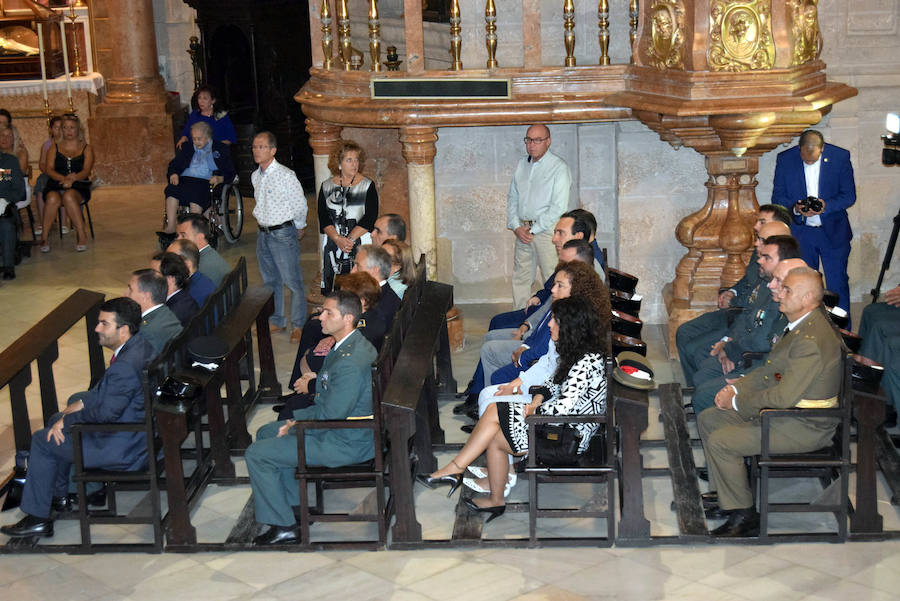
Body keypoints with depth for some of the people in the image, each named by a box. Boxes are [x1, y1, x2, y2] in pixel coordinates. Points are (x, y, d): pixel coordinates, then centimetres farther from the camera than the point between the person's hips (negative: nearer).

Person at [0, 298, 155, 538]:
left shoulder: (125, 366, -30)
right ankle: (58, 495, 35)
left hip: (123, 449, -10)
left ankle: (38, 518, 14)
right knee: (57, 421, 23)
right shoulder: (140, 345, 1)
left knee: (43, 441, 2)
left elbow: (106, 412, -25)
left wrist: (68, 420, -11)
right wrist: (83, 402, 5)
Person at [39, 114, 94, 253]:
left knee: (69, 196, -38)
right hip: (55, 186, 1)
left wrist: (73, 178, -22)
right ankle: (44, 237, -27)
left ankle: (81, 235, -34)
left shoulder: (86, 149, 14)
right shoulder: (54, 149, 18)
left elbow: (86, 171, 0)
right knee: (53, 198, -35)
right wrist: (63, 178, -17)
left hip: (78, 187, -1)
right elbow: (49, 170, 4)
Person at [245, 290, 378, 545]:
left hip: (346, 444, -11)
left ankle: (284, 526, 5)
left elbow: (329, 416, -27)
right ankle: (295, 507, 26)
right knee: (265, 433, 21)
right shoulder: (352, 343, 4)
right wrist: (297, 418, 4)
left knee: (257, 454, -6)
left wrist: (295, 422, -10)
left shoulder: (349, 362, -30)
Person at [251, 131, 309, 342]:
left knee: (292, 281, -3)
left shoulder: (285, 175, -16)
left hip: (283, 233, -7)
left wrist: (299, 227, 5)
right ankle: (276, 321, 28)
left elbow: (300, 204, -7)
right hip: (263, 233, 8)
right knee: (270, 281, 16)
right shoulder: (255, 176, 7)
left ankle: (298, 325, 7)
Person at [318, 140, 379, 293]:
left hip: (359, 245, -2)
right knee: (332, 291, -3)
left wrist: (350, 239, -14)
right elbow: (323, 218, 2)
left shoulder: (367, 186, 3)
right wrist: (338, 239, -14)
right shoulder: (326, 187, 10)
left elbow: (370, 217, -6)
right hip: (333, 245, 2)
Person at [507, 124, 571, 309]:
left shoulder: (559, 167, -8)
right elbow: (512, 198, 15)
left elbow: (558, 207, -14)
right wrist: (516, 227, 0)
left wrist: (533, 230, -14)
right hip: (523, 230, 6)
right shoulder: (522, 165, 13)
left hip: (546, 229, -6)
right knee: (520, 277, 9)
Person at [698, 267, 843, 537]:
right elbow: (771, 370, 16)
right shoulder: (800, 324, 7)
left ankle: (745, 514, -2)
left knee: (720, 441, -18)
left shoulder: (812, 341, -28)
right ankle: (726, 496, 18)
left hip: (804, 426, -11)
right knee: (707, 418, 11)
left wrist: (736, 402, -16)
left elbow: (784, 397, -29)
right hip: (786, 410, 11)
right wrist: (736, 388, 1)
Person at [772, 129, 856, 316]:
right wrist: (795, 208, -21)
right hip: (800, 233, 1)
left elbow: (849, 195, -3)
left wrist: (826, 206, -20)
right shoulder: (785, 160, -5)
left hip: (834, 232, -1)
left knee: (838, 285, 1)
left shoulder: (840, 157, -8)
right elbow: (777, 197, 0)